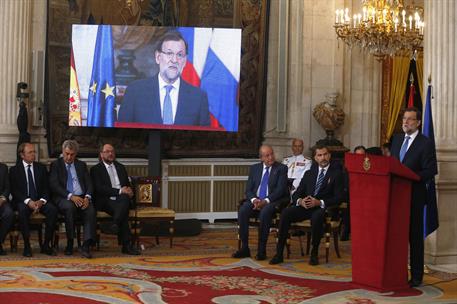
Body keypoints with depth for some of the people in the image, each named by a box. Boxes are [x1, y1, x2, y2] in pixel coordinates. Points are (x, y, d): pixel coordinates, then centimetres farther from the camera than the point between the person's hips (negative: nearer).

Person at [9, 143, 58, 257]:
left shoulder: (41, 168, 14)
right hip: (23, 201, -2)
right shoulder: (14, 170, 6)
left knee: (53, 210, -28)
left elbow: (46, 188, 7)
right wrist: (28, 201, -20)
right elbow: (14, 190, -4)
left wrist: (41, 201, -13)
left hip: (40, 201, 2)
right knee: (22, 210, -37)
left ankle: (46, 245, -20)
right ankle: (27, 246, -29)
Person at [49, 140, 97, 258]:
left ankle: (86, 246, -35)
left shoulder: (82, 165, 20)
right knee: (70, 207, -37)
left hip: (82, 198, 3)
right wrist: (70, 196, -18)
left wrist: (87, 197, -10)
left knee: (91, 210, -30)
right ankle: (70, 243, -23)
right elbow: (54, 185, -4)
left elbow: (89, 183, 12)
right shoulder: (55, 164, 9)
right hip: (64, 199, -3)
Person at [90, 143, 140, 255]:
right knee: (123, 211, -35)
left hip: (122, 199, 4)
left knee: (125, 199, -35)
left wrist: (129, 191, 0)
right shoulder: (96, 169, 9)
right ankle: (127, 244, -36)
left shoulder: (121, 167, 26)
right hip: (106, 201, -4)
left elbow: (128, 184, 27)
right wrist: (119, 191, -14)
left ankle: (115, 224, -45)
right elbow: (99, 189, -5)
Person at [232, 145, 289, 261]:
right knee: (242, 211, -28)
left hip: (272, 201, -3)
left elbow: (280, 190, -7)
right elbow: (248, 189, 9)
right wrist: (254, 200, -13)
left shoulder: (281, 168, 3)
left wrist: (266, 201, -20)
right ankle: (244, 248, -22)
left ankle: (261, 250, -29)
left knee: (265, 212, -37)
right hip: (255, 200, 4)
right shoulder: (254, 168, 15)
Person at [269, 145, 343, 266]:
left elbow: (338, 198, -5)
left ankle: (314, 254, -23)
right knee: (285, 213, -23)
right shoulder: (309, 174, 20)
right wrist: (300, 201, -10)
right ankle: (279, 253, -23)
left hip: (323, 208, -4)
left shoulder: (336, 174, 5)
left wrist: (320, 202, -19)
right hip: (305, 206, 4)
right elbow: (296, 194, 15)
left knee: (317, 216, -39)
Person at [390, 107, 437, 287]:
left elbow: (431, 170, -12)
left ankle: (416, 277, 8)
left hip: (414, 196, -5)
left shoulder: (425, 144, -6)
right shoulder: (397, 139, 13)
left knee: (415, 236, 1)